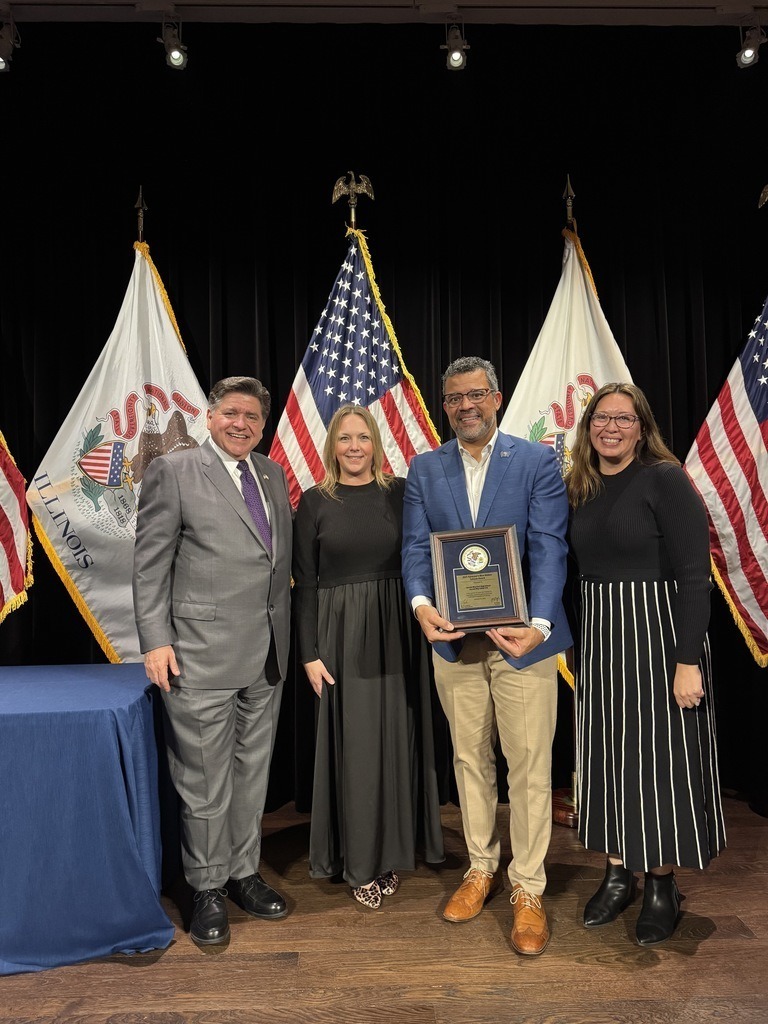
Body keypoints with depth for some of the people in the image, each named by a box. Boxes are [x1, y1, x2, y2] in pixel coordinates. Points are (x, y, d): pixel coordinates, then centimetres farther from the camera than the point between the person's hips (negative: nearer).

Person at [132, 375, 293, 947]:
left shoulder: (273, 475, 11)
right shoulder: (172, 471, -5)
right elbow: (150, 563, -6)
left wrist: (287, 636, 9)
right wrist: (156, 641, -11)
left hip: (268, 654, 5)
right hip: (202, 653, -5)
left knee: (253, 771, 17)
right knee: (205, 779, 7)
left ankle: (243, 873, 35)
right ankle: (208, 890, 27)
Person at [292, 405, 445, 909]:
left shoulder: (401, 492, 3)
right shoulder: (315, 501, 0)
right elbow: (304, 583, 0)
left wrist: (426, 624, -5)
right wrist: (310, 652, -4)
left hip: (397, 631, 2)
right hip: (342, 633, -1)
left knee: (395, 739, 10)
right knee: (353, 744, 6)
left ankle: (392, 850, 29)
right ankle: (361, 859, 24)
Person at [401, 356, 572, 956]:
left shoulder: (537, 461, -2)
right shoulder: (425, 469, 7)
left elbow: (548, 547, -10)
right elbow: (416, 546, 0)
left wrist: (537, 624, -24)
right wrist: (422, 603, -19)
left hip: (522, 636, -3)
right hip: (453, 638, 3)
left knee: (529, 766, 4)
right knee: (470, 759, 16)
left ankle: (528, 890, 23)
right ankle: (481, 869, 36)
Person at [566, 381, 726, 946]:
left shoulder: (665, 479, -10)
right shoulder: (581, 488, 7)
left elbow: (695, 576, -14)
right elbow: (581, 569, 11)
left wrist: (688, 661, -19)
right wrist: (578, 645, 7)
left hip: (658, 634, -5)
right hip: (598, 637, 6)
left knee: (659, 757, 5)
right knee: (608, 755, 12)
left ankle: (662, 885, 24)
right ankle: (619, 874, 29)